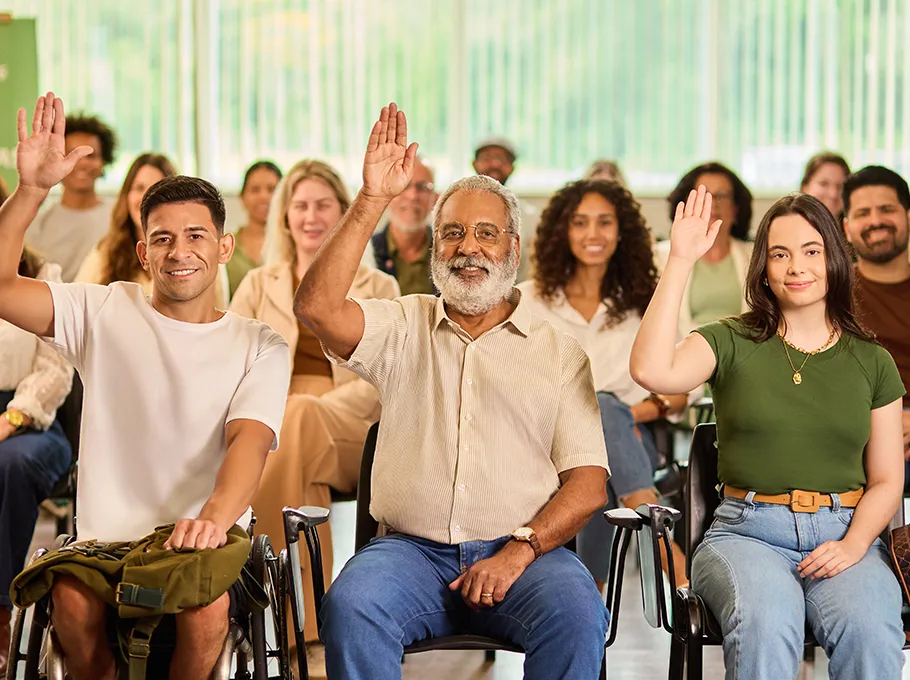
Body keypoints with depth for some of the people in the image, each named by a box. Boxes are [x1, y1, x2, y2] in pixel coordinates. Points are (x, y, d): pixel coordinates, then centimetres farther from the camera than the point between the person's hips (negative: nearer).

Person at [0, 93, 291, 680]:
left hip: (209, 542, 0)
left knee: (207, 602, -34)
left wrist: (215, 516, -30)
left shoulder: (260, 346, 8)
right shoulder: (104, 313, 10)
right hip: (106, 540, 1)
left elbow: (250, 439, -9)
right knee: (72, 598, -32)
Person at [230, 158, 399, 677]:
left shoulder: (378, 289, 18)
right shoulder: (258, 285, 24)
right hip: (271, 427, 1)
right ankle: (311, 632, -42)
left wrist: (313, 409, -16)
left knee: (302, 416, -39)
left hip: (348, 436, -1)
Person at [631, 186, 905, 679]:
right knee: (766, 623, -36)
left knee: (869, 629, -33)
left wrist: (852, 546, -7)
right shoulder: (731, 343, 7)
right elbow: (651, 371, -14)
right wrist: (680, 262, -13)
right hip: (749, 532, -1)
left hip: (844, 533, 2)